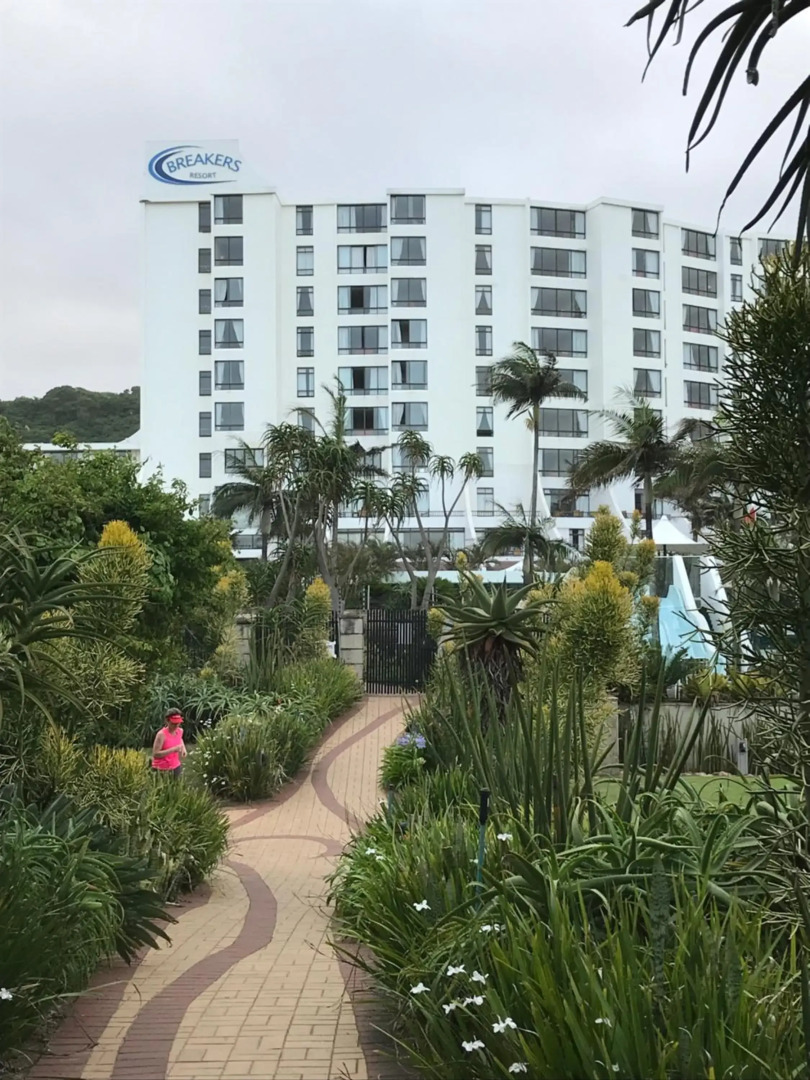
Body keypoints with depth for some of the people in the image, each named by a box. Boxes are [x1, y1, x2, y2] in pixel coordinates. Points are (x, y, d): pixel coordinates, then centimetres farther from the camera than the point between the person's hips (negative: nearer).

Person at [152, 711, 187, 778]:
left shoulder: (180, 731, 0)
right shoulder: (161, 735, -19)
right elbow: (155, 754, -24)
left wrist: (183, 748, 7)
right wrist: (173, 749, -27)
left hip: (176, 767, 6)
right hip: (162, 769, -6)